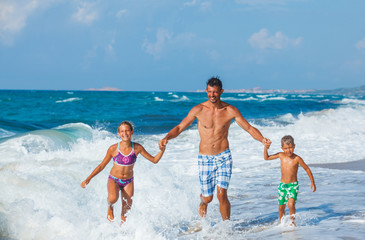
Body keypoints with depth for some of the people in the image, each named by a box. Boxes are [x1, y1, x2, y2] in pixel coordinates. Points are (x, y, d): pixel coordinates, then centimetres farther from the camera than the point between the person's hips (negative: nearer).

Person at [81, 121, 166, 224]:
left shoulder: (137, 148, -11)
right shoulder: (113, 149, -15)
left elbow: (154, 160, -3)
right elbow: (102, 166, -4)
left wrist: (162, 151, -22)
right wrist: (88, 179, -8)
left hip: (128, 182, 2)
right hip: (114, 180, -2)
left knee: (126, 212, 1)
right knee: (113, 198, -34)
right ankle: (110, 207, 1)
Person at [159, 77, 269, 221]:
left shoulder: (230, 111, -3)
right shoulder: (198, 110, -5)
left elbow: (249, 128, 0)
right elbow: (179, 128, -1)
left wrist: (262, 139, -18)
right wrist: (166, 138, -19)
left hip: (224, 157, 0)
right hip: (205, 158, 1)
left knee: (222, 194, -15)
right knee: (208, 198, 7)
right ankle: (203, 201, 45)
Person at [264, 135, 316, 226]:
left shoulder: (297, 159, -13)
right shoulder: (281, 155, -3)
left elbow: (307, 169, -2)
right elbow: (266, 158, 9)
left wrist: (312, 182, 1)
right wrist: (266, 148, -7)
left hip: (293, 185, -4)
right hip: (282, 185, 4)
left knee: (291, 204, -23)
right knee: (281, 207, 9)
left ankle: (292, 221, -3)